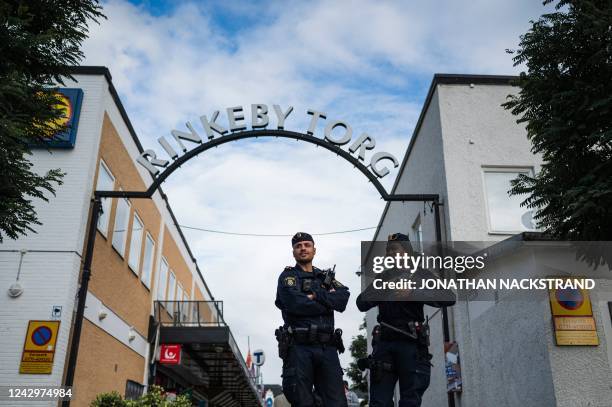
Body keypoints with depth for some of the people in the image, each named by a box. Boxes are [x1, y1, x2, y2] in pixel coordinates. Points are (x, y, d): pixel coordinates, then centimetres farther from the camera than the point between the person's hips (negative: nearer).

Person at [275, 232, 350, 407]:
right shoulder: (288, 275, 8)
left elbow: (343, 299, 2)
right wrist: (328, 300, 0)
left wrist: (315, 295, -9)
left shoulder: (326, 277, 21)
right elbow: (295, 304, -12)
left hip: (327, 348, 4)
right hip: (300, 348, -3)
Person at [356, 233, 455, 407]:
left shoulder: (420, 275, 6)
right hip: (385, 342, 3)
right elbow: (362, 304, 7)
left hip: (412, 344, -3)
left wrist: (413, 293, -17)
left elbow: (449, 297, -8)